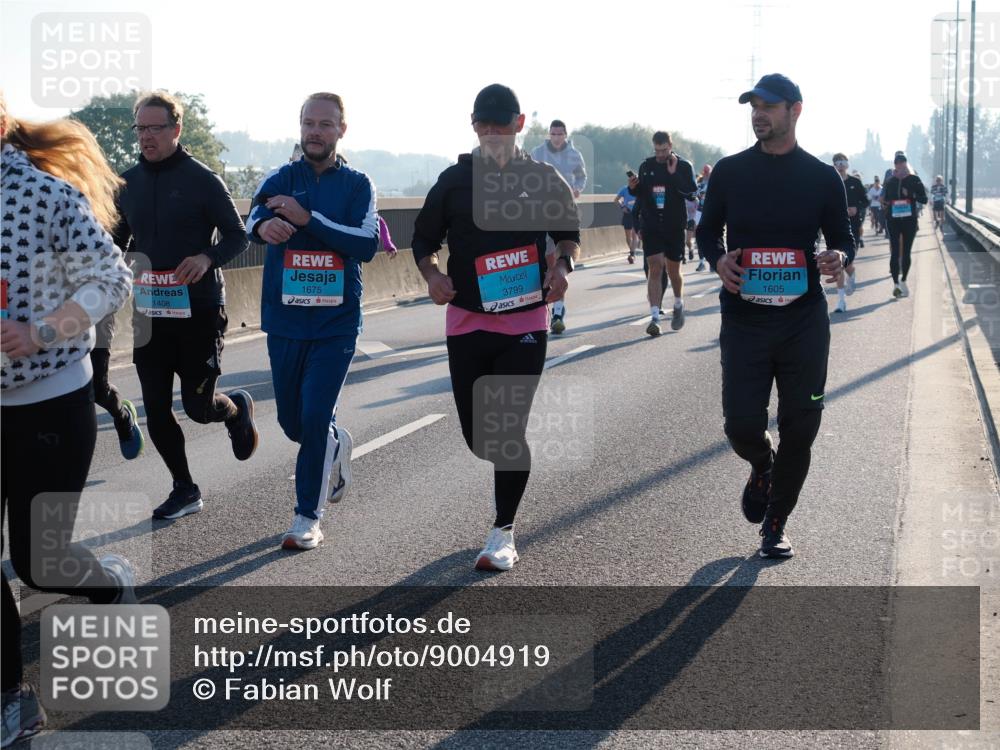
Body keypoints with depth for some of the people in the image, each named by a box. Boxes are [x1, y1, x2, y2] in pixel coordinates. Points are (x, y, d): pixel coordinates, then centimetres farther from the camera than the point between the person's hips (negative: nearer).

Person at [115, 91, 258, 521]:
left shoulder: (202, 179, -8)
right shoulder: (128, 183, 7)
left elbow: (238, 237, -4)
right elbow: (117, 242, 18)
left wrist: (208, 258, -23)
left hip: (199, 311, -4)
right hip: (149, 312, 5)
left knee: (198, 405, -1)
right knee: (156, 411, 4)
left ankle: (237, 409, 34)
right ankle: (184, 489, 20)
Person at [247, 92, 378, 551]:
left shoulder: (357, 185, 1)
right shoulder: (281, 180, 4)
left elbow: (368, 244, -13)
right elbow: (255, 218, -17)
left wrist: (307, 218, -23)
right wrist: (264, 226, -42)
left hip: (336, 322, -2)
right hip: (284, 319, 3)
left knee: (316, 418, -9)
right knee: (291, 420, 12)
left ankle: (308, 517, 5)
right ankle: (337, 446, 44)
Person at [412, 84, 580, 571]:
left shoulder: (544, 180, 2)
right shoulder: (454, 180, 3)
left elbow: (568, 232, 15)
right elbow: (424, 240, 10)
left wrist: (562, 265, -6)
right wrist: (432, 275, -10)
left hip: (526, 321, -2)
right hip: (467, 321, 2)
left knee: (510, 429, -7)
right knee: (476, 435, 6)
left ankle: (503, 534, 5)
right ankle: (511, 463, 41)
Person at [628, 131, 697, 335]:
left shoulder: (684, 166, -2)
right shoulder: (646, 166, 6)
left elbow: (691, 192, -15)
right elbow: (641, 196, 15)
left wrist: (674, 174, -22)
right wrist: (633, 188, -6)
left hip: (675, 227, -1)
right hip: (651, 227, 1)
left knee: (673, 271, 10)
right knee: (655, 268, -9)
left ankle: (678, 306, 37)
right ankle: (654, 317, -13)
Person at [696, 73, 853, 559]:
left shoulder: (822, 177, 3)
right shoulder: (730, 171, 3)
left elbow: (843, 237, 11)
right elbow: (707, 230, 13)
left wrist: (840, 257, -13)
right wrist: (718, 259, -9)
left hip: (804, 322, 0)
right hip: (743, 320, 0)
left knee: (800, 429, 4)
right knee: (742, 425, -6)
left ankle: (775, 523, 21)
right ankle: (761, 466, 31)